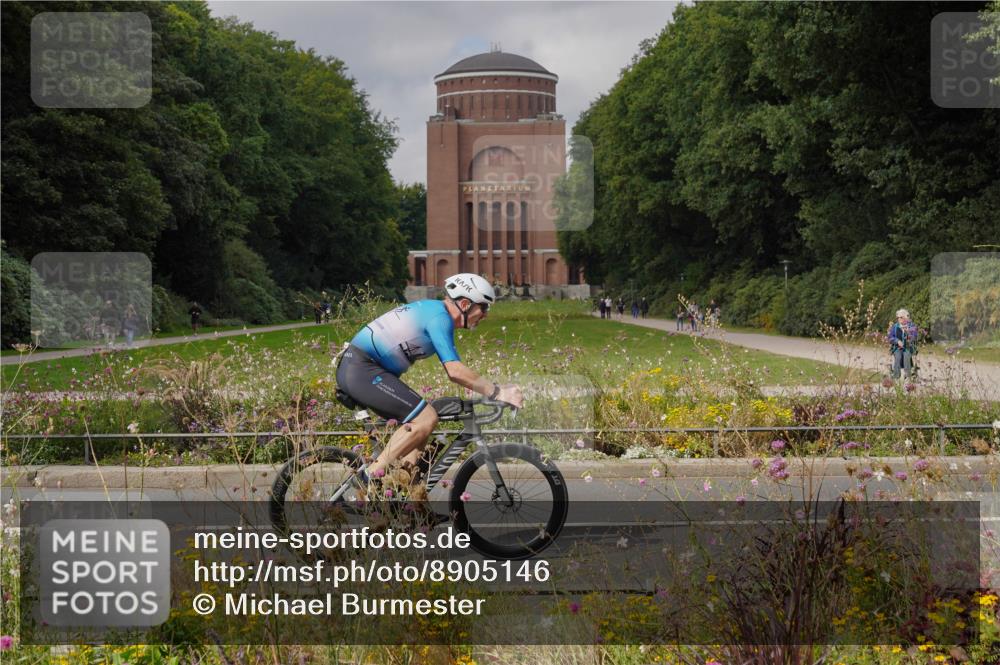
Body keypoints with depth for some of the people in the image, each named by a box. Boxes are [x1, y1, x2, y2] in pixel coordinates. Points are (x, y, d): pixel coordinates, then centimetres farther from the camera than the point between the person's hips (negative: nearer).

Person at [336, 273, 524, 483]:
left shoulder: (433, 309, 18)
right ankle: (370, 478, -13)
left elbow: (453, 371, 23)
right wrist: (497, 392, -18)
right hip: (361, 370, -11)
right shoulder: (439, 316, -14)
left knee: (418, 422, 12)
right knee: (427, 418, -15)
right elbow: (455, 371, -24)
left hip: (354, 370, 11)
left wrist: (495, 388, 18)